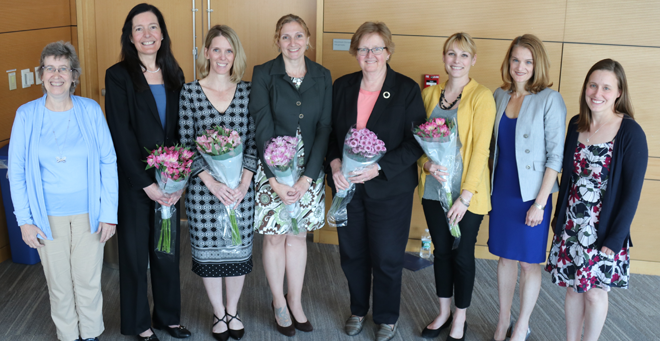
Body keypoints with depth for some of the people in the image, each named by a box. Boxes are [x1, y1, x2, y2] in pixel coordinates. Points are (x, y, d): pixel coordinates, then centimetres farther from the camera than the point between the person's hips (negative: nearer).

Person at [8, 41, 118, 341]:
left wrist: (109, 213, -6)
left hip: (88, 212, 0)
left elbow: (108, 163, -3)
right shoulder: (26, 114, -4)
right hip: (48, 214, 0)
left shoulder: (90, 110, -5)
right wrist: (25, 220, -4)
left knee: (89, 280, 10)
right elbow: (16, 171, -1)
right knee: (59, 283, 12)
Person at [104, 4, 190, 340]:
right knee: (135, 251, 9)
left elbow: (181, 130, 4)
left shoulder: (173, 74, 6)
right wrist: (147, 184, -14)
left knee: (168, 249, 14)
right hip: (133, 182, -4)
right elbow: (121, 135, -12)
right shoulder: (118, 75, -7)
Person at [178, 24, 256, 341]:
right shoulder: (189, 92, -4)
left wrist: (244, 180, -10)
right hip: (203, 188, -1)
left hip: (241, 188, 1)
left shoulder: (247, 91, 0)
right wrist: (211, 181, -14)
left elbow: (253, 140, 1)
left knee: (238, 250, 11)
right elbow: (186, 144, -5)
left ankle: (233, 311, 33)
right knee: (208, 251, 11)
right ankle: (218, 313, 32)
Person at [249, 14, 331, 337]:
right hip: (272, 170, -2)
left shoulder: (322, 76, 2)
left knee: (298, 235, 12)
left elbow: (324, 128, -3)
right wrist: (276, 179, -16)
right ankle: (279, 303, 26)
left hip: (309, 171, 2)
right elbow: (263, 129, -10)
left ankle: (295, 301, 27)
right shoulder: (263, 74, -5)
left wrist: (306, 178, -11)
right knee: (274, 236, 9)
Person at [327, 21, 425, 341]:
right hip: (347, 185, 4)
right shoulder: (342, 86, 4)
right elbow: (329, 132, 9)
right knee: (352, 253, 15)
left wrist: (379, 167, -20)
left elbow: (415, 142, -10)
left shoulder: (407, 89, -7)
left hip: (389, 188, -3)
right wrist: (335, 163, -10)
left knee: (387, 257, 7)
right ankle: (358, 309, 38)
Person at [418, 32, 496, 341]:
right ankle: (443, 312, 34)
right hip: (432, 188, 4)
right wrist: (427, 164, -11)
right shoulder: (429, 94, 6)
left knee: (462, 255, 8)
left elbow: (480, 149, -13)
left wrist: (465, 196, -17)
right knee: (441, 250, 15)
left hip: (466, 192, -4)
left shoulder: (481, 96, -10)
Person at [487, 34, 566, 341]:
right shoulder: (500, 95, 4)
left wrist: (540, 202, -15)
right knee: (505, 257, 15)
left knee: (529, 262, 8)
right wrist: (489, 187, 9)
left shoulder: (550, 100, -12)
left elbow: (556, 155, -12)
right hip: (501, 190, 5)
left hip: (531, 194, -4)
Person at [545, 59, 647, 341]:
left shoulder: (631, 134, -14)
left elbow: (632, 191, -12)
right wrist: (559, 218, 10)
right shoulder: (576, 125, 1)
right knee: (572, 288, 15)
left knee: (594, 293, 9)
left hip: (604, 232, -4)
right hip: (571, 227, 4)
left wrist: (614, 240, -12)